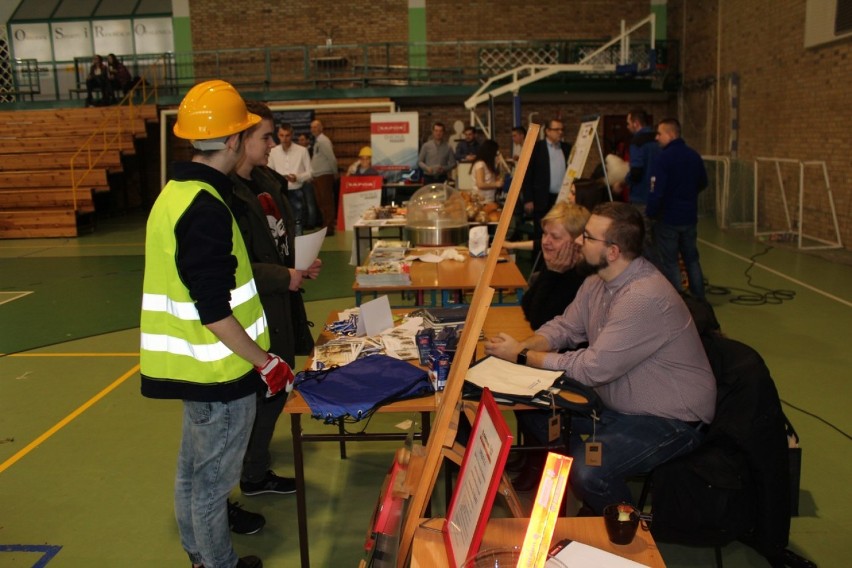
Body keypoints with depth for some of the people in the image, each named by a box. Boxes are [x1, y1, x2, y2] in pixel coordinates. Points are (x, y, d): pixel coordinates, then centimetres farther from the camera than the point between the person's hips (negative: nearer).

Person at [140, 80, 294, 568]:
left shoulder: (177, 192, 7)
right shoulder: (206, 209, -24)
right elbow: (213, 311, -25)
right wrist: (265, 362, -17)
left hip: (192, 364, 10)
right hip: (218, 370, -10)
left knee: (193, 472, 23)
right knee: (214, 482, 8)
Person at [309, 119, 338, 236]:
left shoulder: (323, 141, -14)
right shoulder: (317, 141, 15)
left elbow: (331, 158, -18)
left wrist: (335, 173, -11)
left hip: (324, 175, -10)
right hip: (317, 176, 10)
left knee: (327, 202, -6)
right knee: (320, 202, 14)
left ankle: (329, 228, -4)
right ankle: (325, 225, 21)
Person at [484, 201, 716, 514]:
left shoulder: (645, 298, -29)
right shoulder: (598, 282, 1)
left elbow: (592, 368, -28)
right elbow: (563, 327, 8)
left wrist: (522, 356, -20)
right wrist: (524, 345, -13)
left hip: (670, 419, -9)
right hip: (618, 404, 9)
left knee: (588, 470, -29)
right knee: (534, 412, 1)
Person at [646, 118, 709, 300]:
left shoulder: (663, 158, -18)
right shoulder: (695, 156, 4)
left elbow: (656, 192, -23)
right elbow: (703, 183, 18)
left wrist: (650, 214, -9)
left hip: (668, 218, -6)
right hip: (690, 217, 6)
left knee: (670, 263, 3)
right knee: (691, 259, 17)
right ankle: (699, 300, 22)